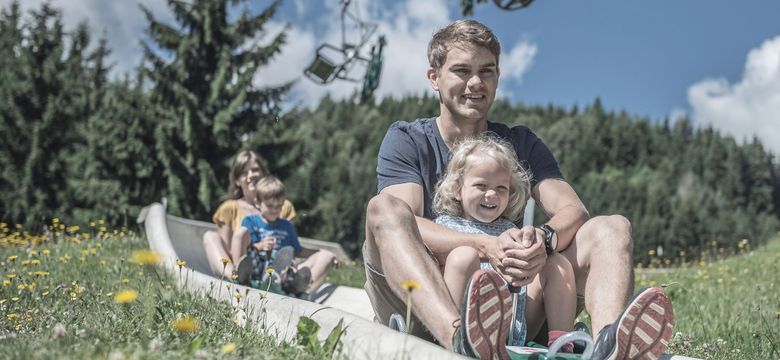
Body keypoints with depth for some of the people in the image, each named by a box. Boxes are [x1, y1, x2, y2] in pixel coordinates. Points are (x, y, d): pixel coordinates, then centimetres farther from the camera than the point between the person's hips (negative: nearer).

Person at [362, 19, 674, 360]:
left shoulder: (520, 144, 15)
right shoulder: (405, 139, 6)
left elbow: (573, 211, 0)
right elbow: (396, 220, -13)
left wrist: (545, 239, -26)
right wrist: (486, 246, -30)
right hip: (423, 309, -2)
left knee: (612, 227, -10)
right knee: (382, 207, -27)